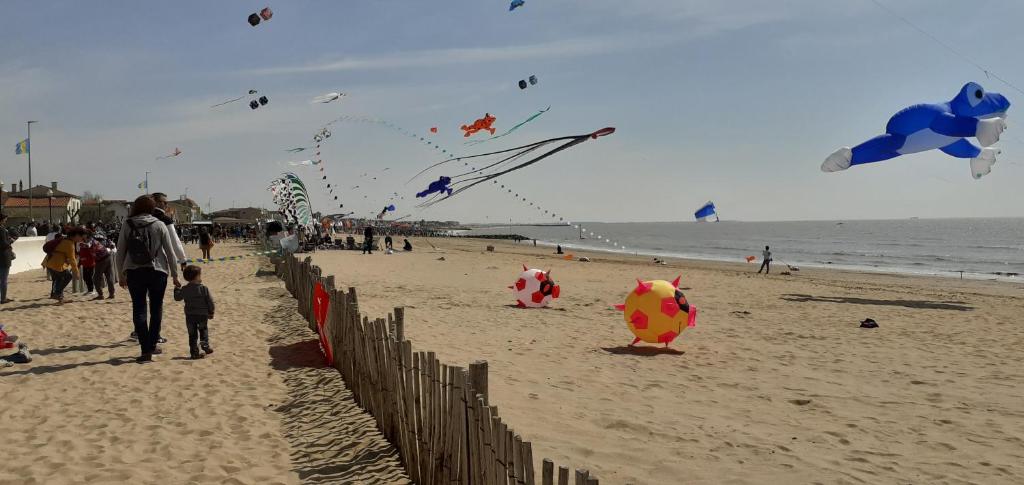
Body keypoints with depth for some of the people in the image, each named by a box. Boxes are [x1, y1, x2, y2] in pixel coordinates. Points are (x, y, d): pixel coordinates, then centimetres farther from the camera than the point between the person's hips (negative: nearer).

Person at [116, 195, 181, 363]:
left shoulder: (127, 226, 1)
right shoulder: (159, 225, -2)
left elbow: (120, 253, 3)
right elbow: (170, 252, -1)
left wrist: (121, 274, 14)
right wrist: (175, 275, 6)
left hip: (134, 273, 1)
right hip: (157, 272, -1)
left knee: (139, 310, 5)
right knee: (156, 308, 14)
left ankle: (146, 350, 0)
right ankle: (152, 345, 19)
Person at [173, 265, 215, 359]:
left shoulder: (184, 289, -2)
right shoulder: (204, 288, -10)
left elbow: (177, 298, 13)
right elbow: (210, 302, -7)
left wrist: (176, 289, 31)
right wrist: (211, 312, 5)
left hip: (190, 315, 2)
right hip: (202, 315, -2)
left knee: (192, 334, 7)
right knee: (203, 330, 18)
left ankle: (194, 352, 4)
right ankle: (205, 345, 1)